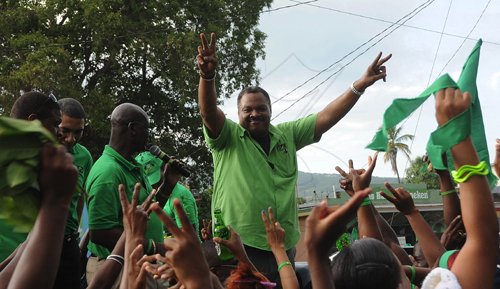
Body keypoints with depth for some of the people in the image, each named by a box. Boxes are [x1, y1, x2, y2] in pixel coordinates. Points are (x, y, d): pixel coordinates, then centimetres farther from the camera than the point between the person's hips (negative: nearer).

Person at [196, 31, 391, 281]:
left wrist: (360, 85, 0)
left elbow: (325, 118, 8)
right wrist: (207, 75, -37)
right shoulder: (227, 137, 0)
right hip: (238, 247, -4)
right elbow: (209, 112, -17)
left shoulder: (287, 135, 12)